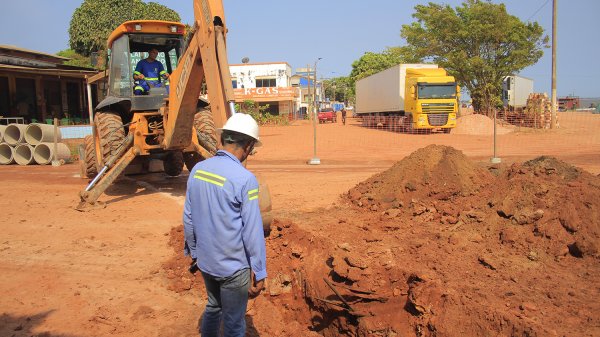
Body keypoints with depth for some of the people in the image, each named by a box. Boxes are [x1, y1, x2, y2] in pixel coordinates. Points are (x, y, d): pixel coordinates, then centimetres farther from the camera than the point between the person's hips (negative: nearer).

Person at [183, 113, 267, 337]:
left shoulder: (197, 169, -3)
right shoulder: (244, 179, -22)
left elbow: (188, 217, 5)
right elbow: (253, 230, -20)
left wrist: (193, 252, 18)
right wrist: (259, 274, -10)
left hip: (205, 260, 6)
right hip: (233, 267, -6)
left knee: (213, 307, 28)